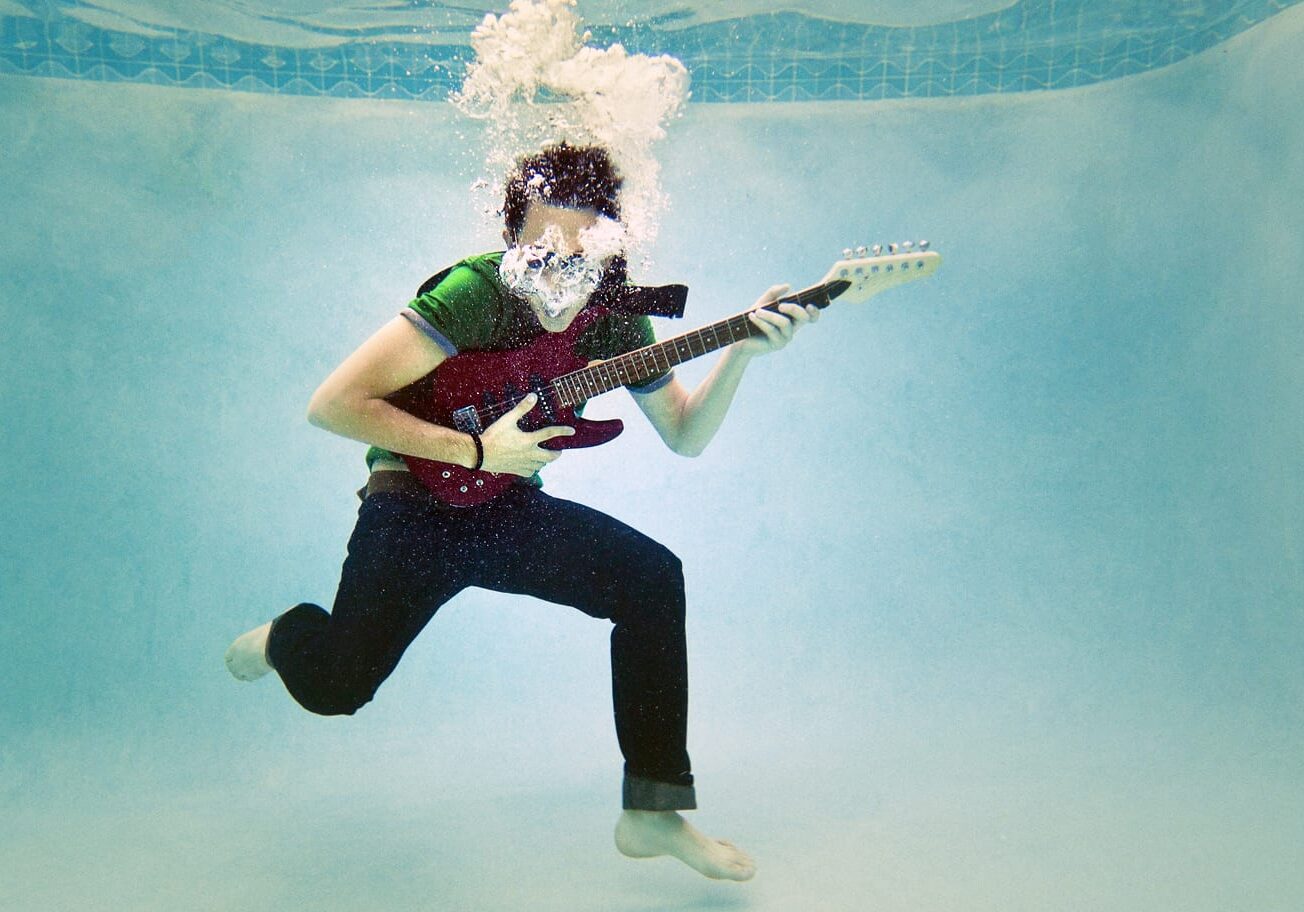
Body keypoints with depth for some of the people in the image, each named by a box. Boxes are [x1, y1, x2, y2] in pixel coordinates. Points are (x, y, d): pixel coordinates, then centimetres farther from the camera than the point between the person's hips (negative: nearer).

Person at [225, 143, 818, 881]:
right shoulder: (472, 292, -23)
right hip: (418, 504, -4)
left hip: (509, 508, 4)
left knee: (653, 577, -16)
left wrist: (741, 351, -14)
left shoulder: (615, 315, -6)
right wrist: (475, 449, -27)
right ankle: (283, 639, 26)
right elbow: (333, 403, -25)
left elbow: (685, 437, 2)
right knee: (336, 686, -15)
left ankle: (654, 811, -6)